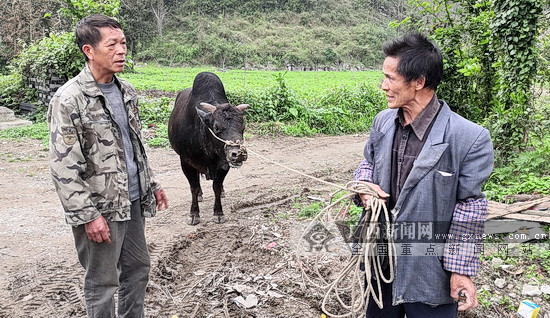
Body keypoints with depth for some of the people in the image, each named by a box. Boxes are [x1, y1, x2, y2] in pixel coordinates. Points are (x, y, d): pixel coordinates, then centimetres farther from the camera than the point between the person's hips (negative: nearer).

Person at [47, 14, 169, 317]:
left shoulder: (126, 91, 7)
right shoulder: (69, 100, -16)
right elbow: (64, 167, -17)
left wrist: (151, 184, 18)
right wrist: (88, 216, -19)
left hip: (134, 202, 7)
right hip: (100, 208, -7)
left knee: (138, 269, 19)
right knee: (102, 284, 7)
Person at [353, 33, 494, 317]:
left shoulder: (470, 139, -21)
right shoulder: (383, 121, -2)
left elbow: (468, 210, -15)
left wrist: (462, 271, -11)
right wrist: (364, 185, -7)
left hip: (429, 273, -5)